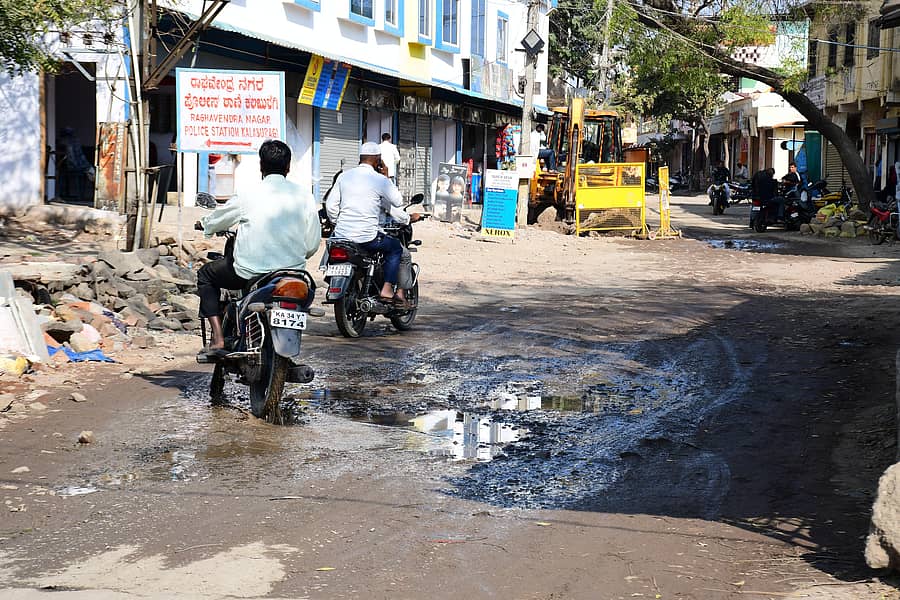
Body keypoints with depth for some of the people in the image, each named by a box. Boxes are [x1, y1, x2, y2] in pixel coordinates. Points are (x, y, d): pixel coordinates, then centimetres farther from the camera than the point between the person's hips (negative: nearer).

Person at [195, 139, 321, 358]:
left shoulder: (249, 196, -6)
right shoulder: (304, 195, -1)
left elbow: (214, 222, 10)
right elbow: (312, 244, 1)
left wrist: (205, 223, 35)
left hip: (250, 272, -3)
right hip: (293, 271, 3)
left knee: (205, 275, 22)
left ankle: (217, 338, 7)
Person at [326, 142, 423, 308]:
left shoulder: (344, 176, 8)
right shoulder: (380, 180, -6)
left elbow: (330, 205, 8)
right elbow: (398, 202, 4)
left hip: (341, 235, 5)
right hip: (367, 237, -4)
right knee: (395, 247, 18)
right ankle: (387, 290, 8)